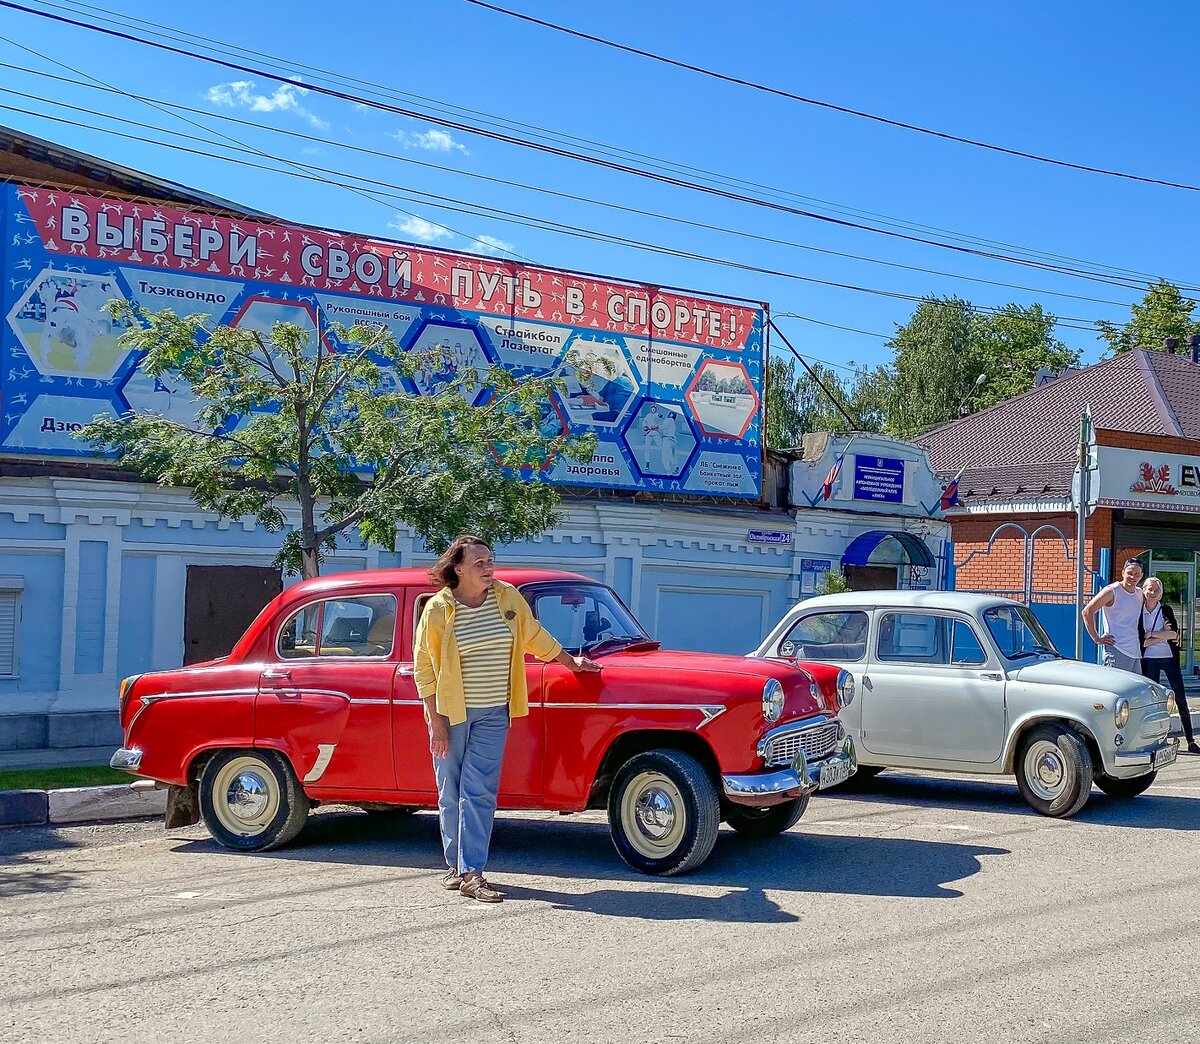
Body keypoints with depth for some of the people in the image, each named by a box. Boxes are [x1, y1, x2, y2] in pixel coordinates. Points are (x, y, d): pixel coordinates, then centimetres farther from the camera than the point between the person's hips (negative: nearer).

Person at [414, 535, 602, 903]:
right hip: (450, 713, -2)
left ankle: (471, 872, -3)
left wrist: (572, 661, 21)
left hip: (493, 714, 2)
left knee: (480, 792, -5)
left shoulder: (508, 597, 0)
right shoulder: (437, 609, -9)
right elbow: (423, 669, -7)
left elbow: (534, 635, 16)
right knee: (451, 793, 8)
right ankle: (454, 865, 22)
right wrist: (436, 725, -10)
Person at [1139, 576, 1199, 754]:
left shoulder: (1166, 610, 1)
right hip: (1149, 660, 0)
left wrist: (1151, 634, -11)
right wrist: (1162, 635, -11)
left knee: (1181, 700, -1)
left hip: (1169, 658, 0)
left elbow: (1174, 634, -12)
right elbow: (1141, 641, -6)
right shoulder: (1138, 612, 1)